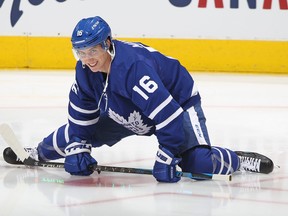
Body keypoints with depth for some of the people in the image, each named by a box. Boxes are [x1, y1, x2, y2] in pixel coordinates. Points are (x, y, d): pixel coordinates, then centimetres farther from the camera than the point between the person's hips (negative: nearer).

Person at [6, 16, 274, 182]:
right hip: (126, 113, 7)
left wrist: (166, 159, -41)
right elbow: (82, 114, -2)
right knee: (73, 134, 6)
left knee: (196, 162, -29)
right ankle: (39, 152, 32)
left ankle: (237, 161, -3)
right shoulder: (85, 71, -16)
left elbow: (168, 115, -43)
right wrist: (78, 150, -13)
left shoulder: (134, 65, -41)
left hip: (178, 102, -7)